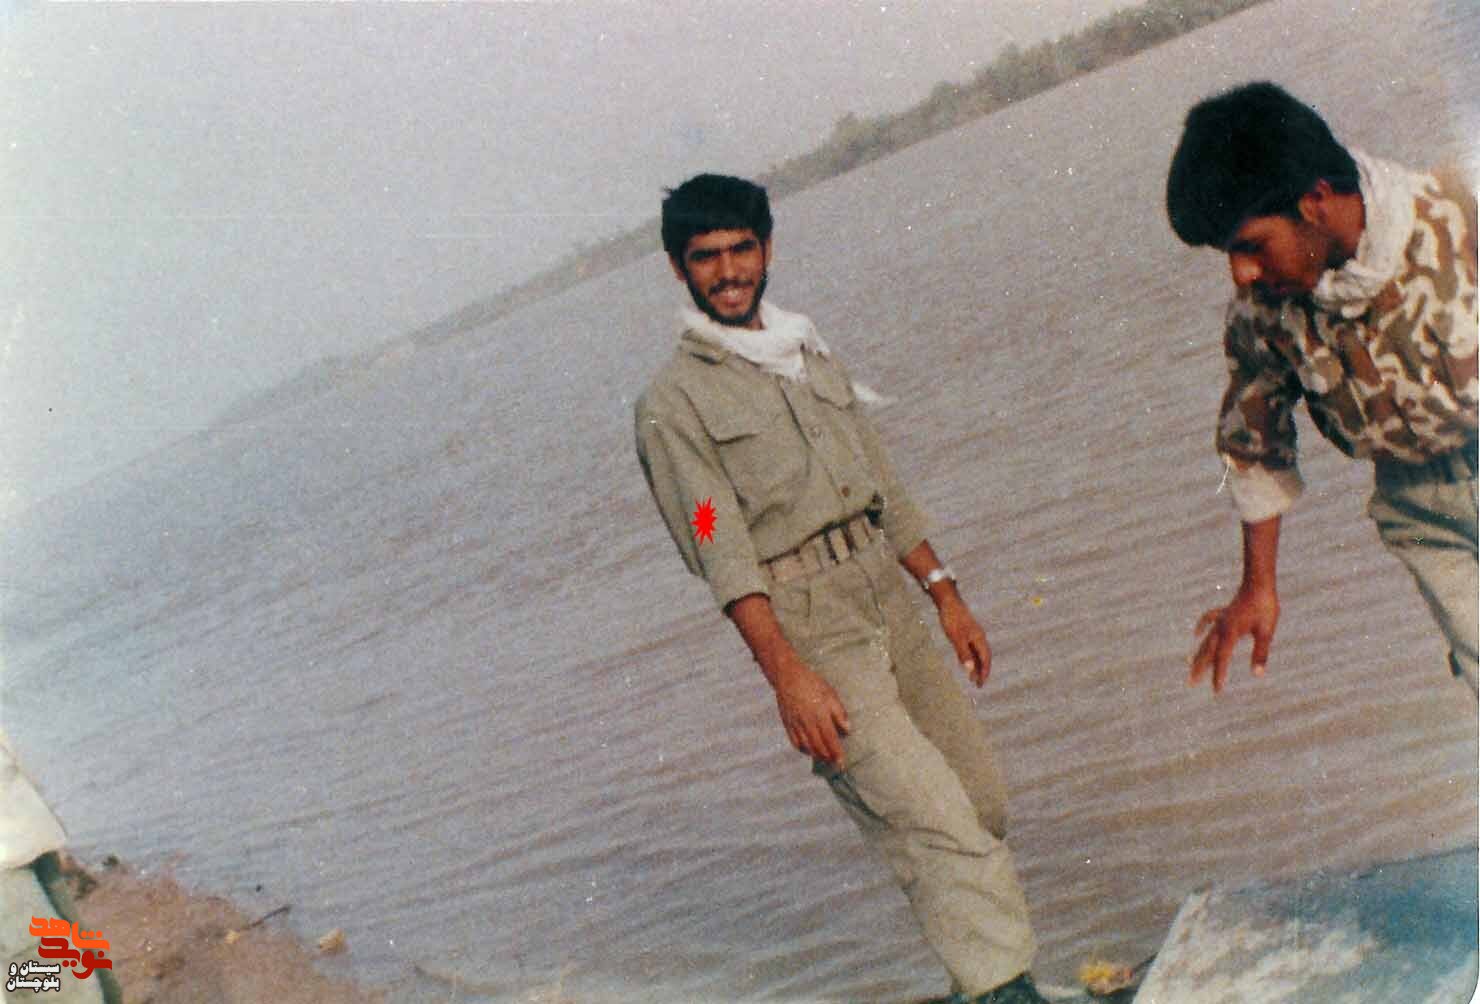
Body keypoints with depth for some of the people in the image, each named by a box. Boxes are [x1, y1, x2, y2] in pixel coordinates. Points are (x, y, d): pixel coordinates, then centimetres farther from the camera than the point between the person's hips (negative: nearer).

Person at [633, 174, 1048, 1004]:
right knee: (932, 821, -14)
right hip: (810, 633, -7)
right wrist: (788, 673, -22)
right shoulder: (673, 403, -4)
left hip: (891, 600, 7)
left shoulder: (814, 355, 18)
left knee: (982, 803, 10)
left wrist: (947, 595, 15)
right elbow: (722, 550, -13)